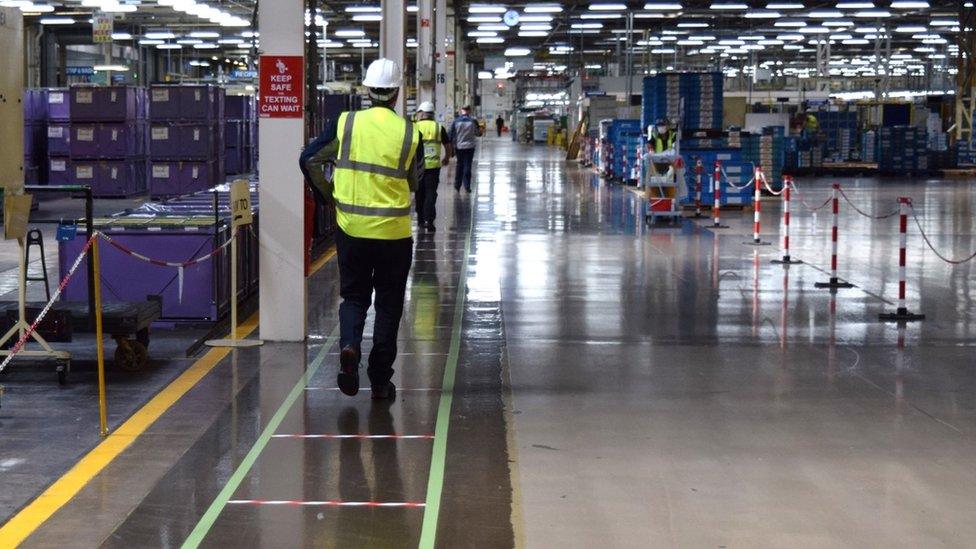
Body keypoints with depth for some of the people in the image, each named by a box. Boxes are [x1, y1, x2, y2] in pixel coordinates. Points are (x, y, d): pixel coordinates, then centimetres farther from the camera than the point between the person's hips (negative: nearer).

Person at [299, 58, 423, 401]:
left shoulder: (345, 124, -5)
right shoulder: (409, 134, -6)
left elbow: (309, 159, -3)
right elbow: (415, 183, 5)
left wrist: (329, 194, 9)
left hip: (351, 228, 1)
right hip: (394, 231, -1)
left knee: (354, 296, 17)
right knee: (389, 304, 10)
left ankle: (349, 345, -11)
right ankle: (380, 381, 12)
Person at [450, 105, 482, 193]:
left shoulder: (456, 121, -5)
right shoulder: (473, 121, -7)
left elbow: (451, 135, -4)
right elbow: (478, 133, 3)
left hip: (458, 147, 1)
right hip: (469, 147, -1)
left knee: (459, 165, 15)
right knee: (467, 166, 3)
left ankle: (457, 185, 18)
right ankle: (467, 186, -1)